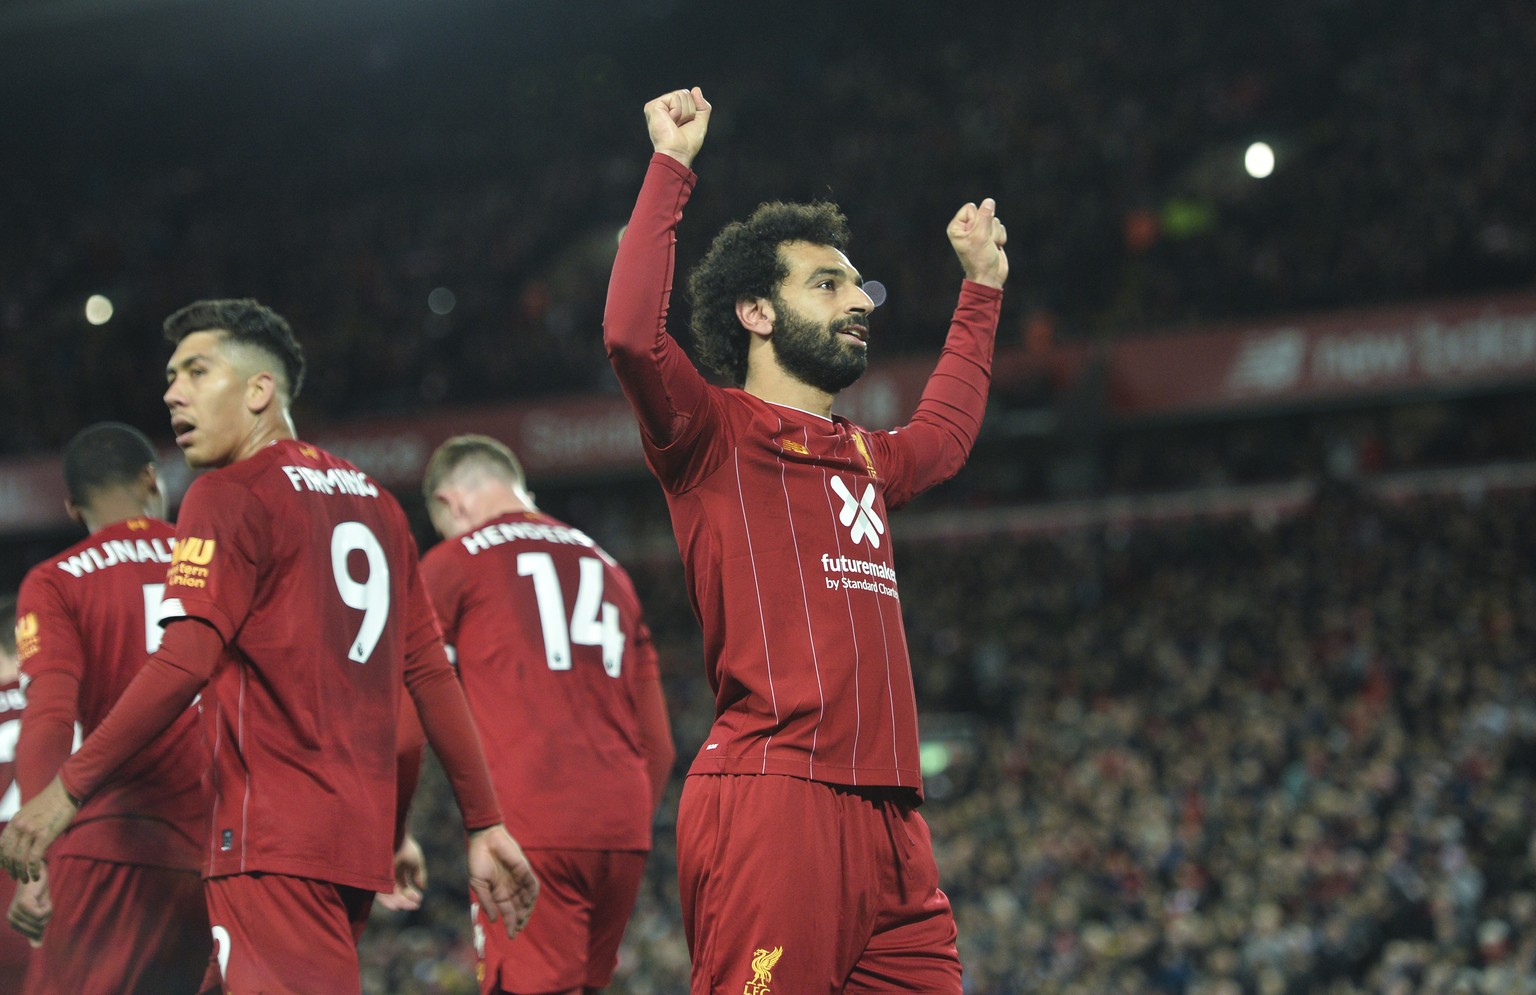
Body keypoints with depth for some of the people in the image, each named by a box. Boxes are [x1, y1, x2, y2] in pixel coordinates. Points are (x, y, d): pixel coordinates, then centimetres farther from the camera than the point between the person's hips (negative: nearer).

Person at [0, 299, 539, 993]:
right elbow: (430, 671, 16)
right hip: (359, 834, 8)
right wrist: (484, 825, 16)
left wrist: (69, 787, -14)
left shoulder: (229, 495, -4)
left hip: (273, 840, -8)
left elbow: (184, 663, -16)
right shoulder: (370, 499, 18)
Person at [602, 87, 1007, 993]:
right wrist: (671, 167, -9)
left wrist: (982, 287, 52)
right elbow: (633, 335, -15)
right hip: (774, 805, -7)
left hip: (890, 816, 8)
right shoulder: (716, 433, 3)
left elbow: (945, 431, 48)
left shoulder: (865, 460, 26)